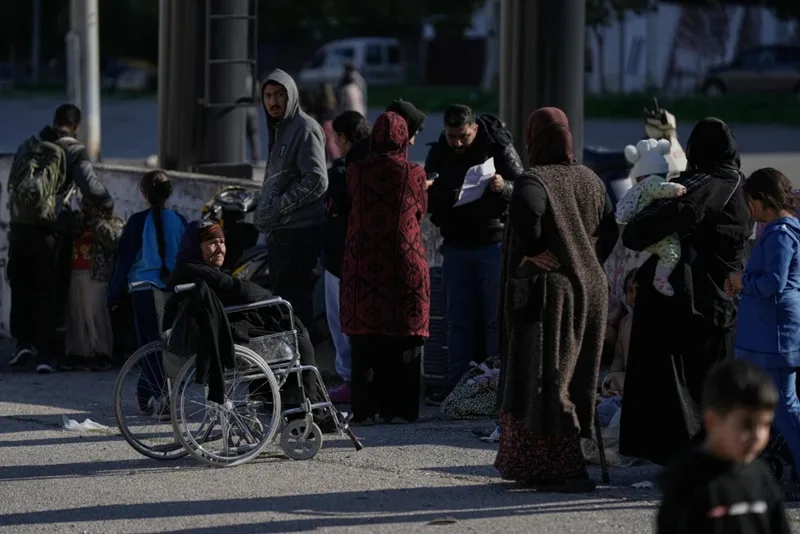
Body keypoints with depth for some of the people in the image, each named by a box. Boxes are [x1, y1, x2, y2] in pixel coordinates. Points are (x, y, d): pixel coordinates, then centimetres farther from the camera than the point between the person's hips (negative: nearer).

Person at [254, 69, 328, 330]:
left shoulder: (304, 129, -10)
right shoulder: (278, 130, 18)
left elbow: (317, 180, -19)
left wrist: (277, 208, -17)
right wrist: (264, 214, 12)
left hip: (299, 232, -10)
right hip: (279, 231, 10)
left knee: (295, 302, -10)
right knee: (280, 297, 13)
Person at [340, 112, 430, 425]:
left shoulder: (356, 172, -2)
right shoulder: (414, 173, -4)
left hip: (363, 262, 1)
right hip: (405, 263, -1)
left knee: (365, 339, 6)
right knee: (403, 336, 6)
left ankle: (366, 408, 4)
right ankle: (399, 408, 5)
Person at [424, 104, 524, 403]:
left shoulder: (499, 148, -6)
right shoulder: (438, 154, 6)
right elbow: (427, 199, 10)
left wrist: (504, 187, -30)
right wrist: (448, 198, -13)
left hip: (493, 243, -4)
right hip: (456, 244, 4)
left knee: (496, 319, -4)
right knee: (458, 321, 7)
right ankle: (457, 386, 10)